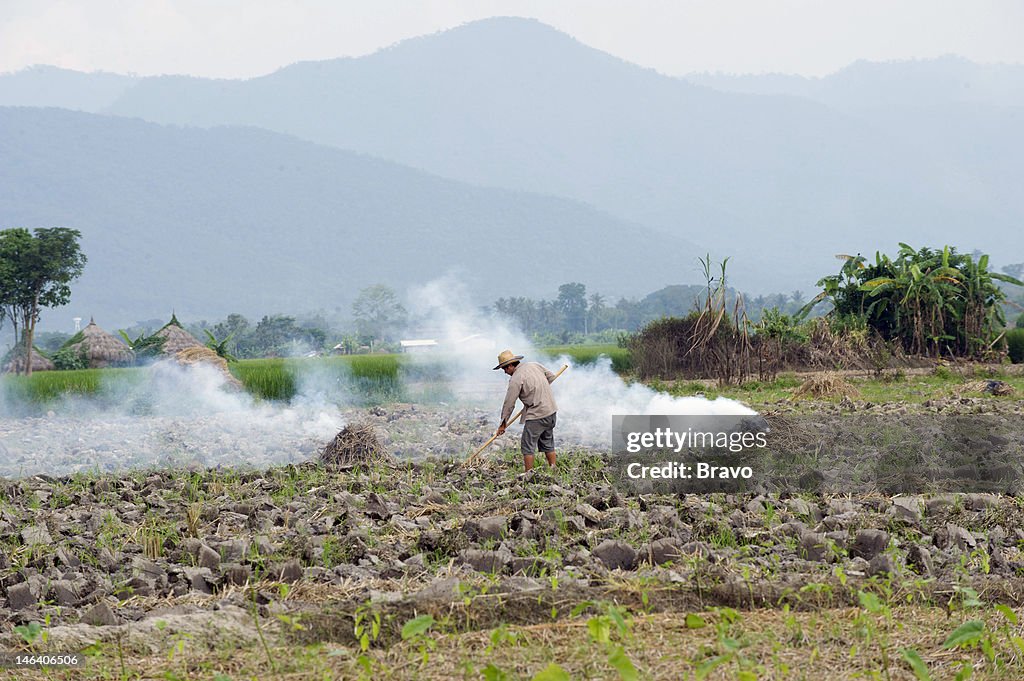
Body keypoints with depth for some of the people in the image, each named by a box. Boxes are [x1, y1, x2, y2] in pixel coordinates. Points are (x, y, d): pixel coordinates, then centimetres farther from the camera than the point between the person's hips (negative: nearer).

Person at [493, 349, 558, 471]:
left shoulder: (516, 379, -14)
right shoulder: (534, 365, 7)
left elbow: (509, 403, -9)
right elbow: (551, 377, 21)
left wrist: (503, 423, -1)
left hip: (536, 416, -8)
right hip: (551, 411, 8)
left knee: (528, 446, -1)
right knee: (547, 444, 18)